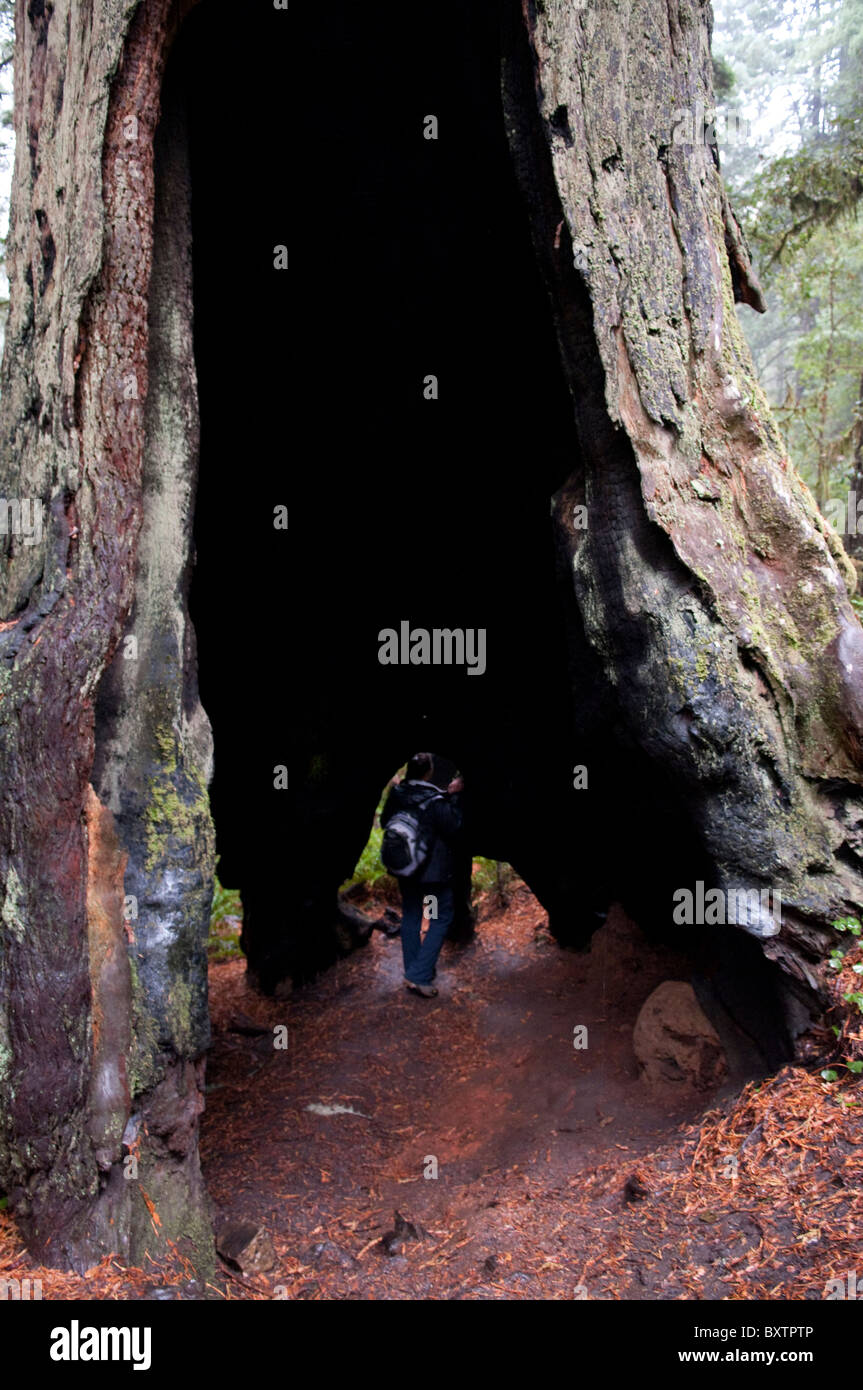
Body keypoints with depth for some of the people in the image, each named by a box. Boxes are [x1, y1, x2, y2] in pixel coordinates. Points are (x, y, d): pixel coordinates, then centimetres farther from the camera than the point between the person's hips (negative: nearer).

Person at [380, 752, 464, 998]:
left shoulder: (396, 795, -5)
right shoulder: (436, 801, -22)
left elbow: (384, 821, 11)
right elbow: (453, 828, -14)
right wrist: (453, 797, -11)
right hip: (434, 869, -6)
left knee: (411, 915, 18)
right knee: (442, 917, 5)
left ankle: (412, 971, 26)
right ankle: (419, 976, -3)